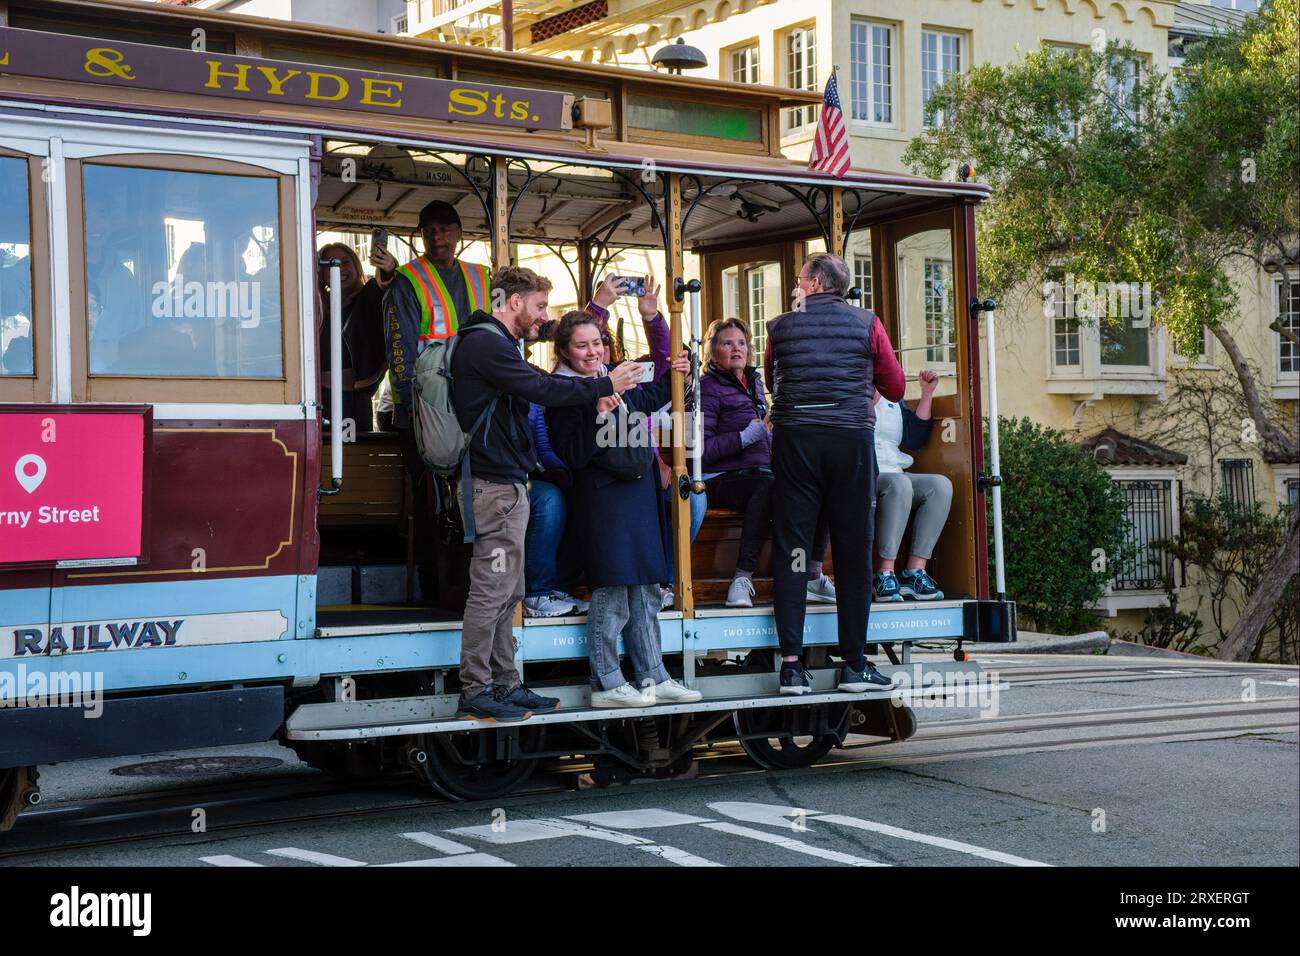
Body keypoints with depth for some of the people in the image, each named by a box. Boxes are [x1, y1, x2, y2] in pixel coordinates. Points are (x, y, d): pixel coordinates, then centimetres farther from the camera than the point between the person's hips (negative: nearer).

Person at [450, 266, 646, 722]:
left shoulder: (493, 343, 21)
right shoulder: (486, 344, -13)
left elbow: (538, 387, 17)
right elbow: (541, 388, -19)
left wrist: (592, 394, 4)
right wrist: (604, 385, -10)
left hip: (507, 484, 11)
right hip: (494, 485, -11)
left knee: (507, 593, 13)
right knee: (491, 591, -8)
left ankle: (504, 685, 19)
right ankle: (475, 692, -3)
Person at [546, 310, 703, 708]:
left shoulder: (611, 377, 12)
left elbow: (644, 400, 34)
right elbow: (573, 455, -19)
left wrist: (670, 376, 24)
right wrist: (598, 414, -26)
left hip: (639, 496, 8)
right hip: (603, 500, -8)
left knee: (645, 592, 13)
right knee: (611, 593, -6)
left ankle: (652, 678, 21)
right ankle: (606, 685, 3)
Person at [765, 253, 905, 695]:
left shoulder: (780, 327, 8)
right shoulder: (866, 323, 5)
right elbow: (895, 388, 12)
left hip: (794, 439, 1)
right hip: (852, 439, 0)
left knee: (790, 549, 2)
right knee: (854, 551, 5)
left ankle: (792, 664, -3)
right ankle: (854, 664, 7)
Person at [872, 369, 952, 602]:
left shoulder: (893, 401, 25)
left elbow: (914, 438, 17)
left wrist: (927, 393, 14)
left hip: (896, 475, 7)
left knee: (940, 485, -21)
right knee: (899, 484, -37)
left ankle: (914, 571, -26)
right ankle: (885, 574, -39)